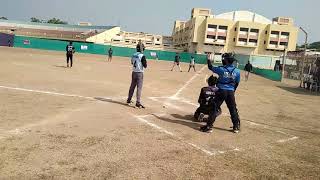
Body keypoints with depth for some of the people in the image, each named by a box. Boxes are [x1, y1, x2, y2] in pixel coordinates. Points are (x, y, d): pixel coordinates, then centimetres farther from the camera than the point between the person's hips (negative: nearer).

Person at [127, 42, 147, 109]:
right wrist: (145, 61, 4)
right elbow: (145, 66, -13)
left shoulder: (133, 55, 6)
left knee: (132, 86, 17)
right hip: (139, 73, -7)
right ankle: (138, 103, -7)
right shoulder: (142, 56, -14)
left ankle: (129, 100, 28)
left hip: (134, 72, 7)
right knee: (139, 88, -5)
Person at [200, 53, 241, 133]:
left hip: (221, 91, -3)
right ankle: (236, 127, 24)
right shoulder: (237, 71, 0)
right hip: (231, 92, 3)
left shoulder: (221, 69, -10)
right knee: (233, 110, 15)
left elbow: (211, 67, 5)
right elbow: (236, 83, 9)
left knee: (214, 108, 2)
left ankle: (209, 126, 2)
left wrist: (209, 59, 22)